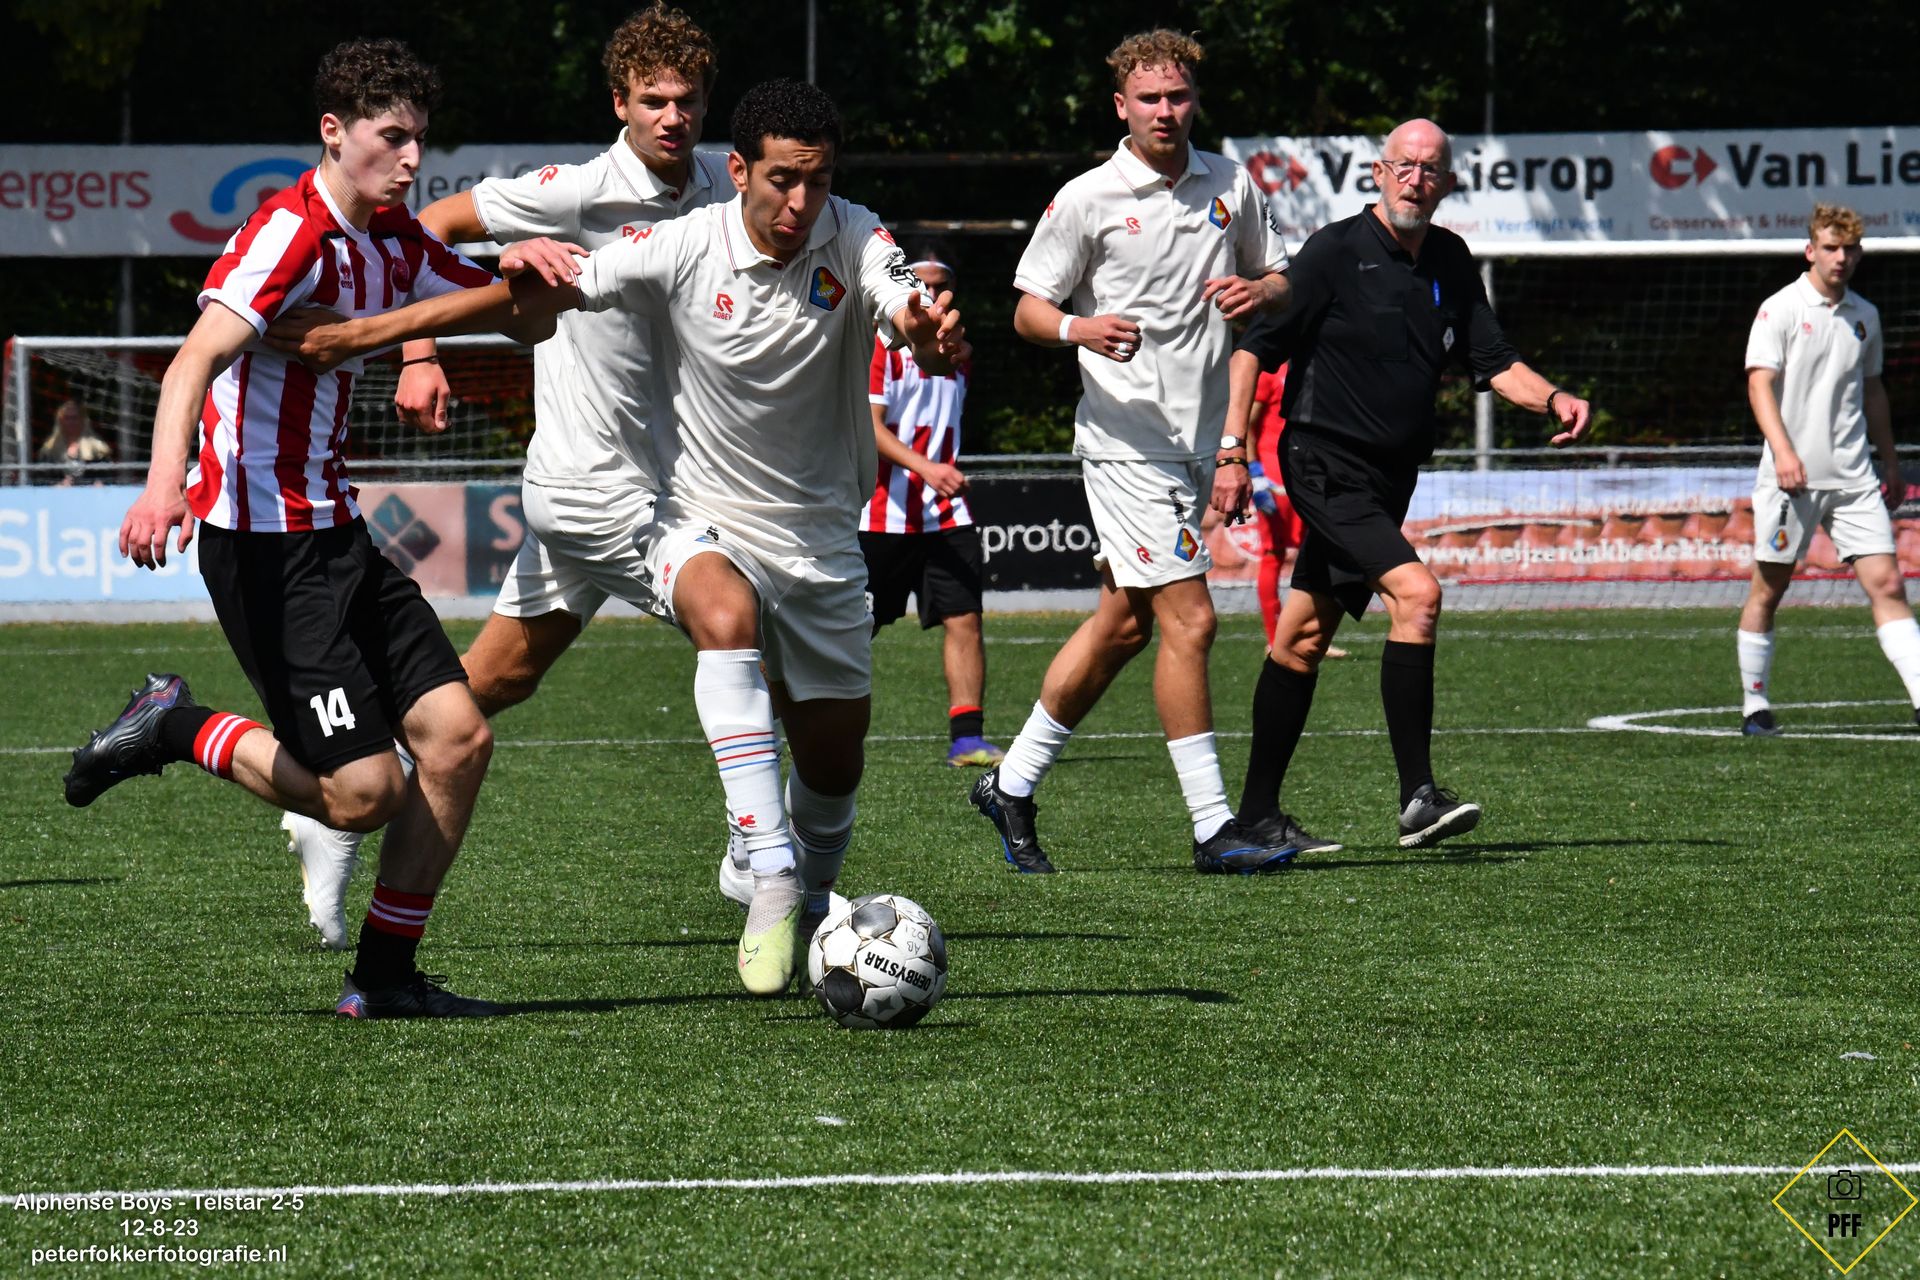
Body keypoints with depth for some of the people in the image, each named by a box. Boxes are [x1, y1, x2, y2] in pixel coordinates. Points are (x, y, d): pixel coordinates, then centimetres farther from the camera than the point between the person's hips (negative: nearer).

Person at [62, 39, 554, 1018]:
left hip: (335, 533, 9)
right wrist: (165, 481, -47)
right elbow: (198, 358, -29)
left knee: (457, 737, 1)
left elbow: (524, 322, 21)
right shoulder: (292, 234, -15)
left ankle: (384, 976, 10)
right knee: (365, 793, -13)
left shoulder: (393, 241, 12)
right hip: (265, 545, -9)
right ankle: (176, 729, 8)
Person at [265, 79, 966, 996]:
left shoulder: (855, 242, -13)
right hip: (699, 527, -2)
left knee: (833, 763, 8)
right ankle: (771, 882, -41)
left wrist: (931, 335, -58)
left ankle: (814, 909, 41)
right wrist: (359, 335, -14)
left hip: (822, 541, 2)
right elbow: (531, 296, -12)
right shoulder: (681, 250, -14)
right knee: (725, 616, -36)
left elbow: (910, 319, -31)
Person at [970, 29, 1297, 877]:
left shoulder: (1231, 185, 9)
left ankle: (1012, 785, 24)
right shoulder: (1086, 200, -6)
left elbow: (1281, 279, 19)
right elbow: (1028, 308, -1)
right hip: (1126, 436, -6)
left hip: (1196, 440, 6)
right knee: (1188, 619, -12)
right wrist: (1082, 329, -22)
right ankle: (1212, 829, -10)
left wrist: (1259, 291, -5)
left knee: (1123, 624, 11)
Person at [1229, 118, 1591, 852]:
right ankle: (1418, 798, -24)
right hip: (1325, 463, -7)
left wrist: (1552, 399, -8)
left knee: (1303, 637, 12)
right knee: (1415, 593, -23)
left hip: (1387, 478, 7)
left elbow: (1492, 361, 12)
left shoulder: (1450, 261, 10)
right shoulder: (1337, 250, -10)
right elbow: (1255, 346, -9)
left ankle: (1258, 813, 17)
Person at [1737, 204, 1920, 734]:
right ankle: (1755, 705, 13)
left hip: (1853, 479, 4)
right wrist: (1782, 450, -25)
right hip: (1791, 477, -4)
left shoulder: (1865, 316, 13)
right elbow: (1760, 384, -12)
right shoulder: (1781, 310, -4)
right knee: (1768, 590, 3)